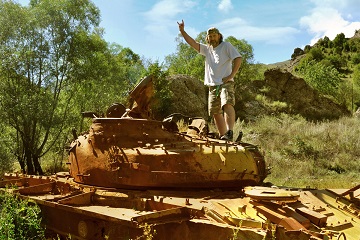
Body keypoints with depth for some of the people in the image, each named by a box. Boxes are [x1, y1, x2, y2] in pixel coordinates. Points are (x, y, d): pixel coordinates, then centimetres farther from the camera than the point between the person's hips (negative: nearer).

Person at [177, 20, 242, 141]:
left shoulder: (226, 46, 6)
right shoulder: (207, 49, 21)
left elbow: (238, 58, -4)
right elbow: (193, 43, 15)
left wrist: (231, 75, -14)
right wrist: (182, 31, 4)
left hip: (226, 83, -6)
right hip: (212, 85, 6)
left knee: (227, 104, -28)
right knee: (216, 112, 3)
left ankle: (230, 132, -41)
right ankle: (222, 136, 8)